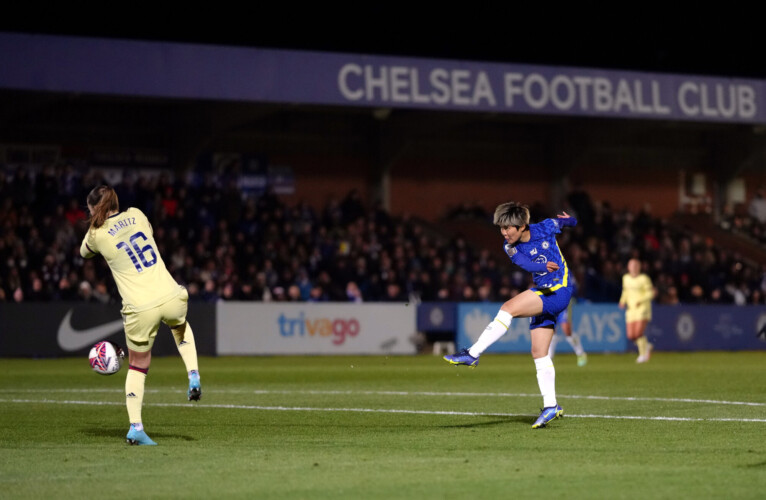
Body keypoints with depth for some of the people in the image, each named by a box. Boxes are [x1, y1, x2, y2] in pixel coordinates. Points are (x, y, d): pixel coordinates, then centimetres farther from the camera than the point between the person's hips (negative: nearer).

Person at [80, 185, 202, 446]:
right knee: (180, 326, 39)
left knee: (137, 366, 16)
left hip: (140, 309, -3)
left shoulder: (97, 234, 0)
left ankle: (135, 427, 10)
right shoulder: (135, 214, 9)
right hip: (171, 297, 3)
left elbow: (84, 252, 23)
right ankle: (194, 377, 21)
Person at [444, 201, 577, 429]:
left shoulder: (546, 228, -8)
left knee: (509, 307, -24)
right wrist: (545, 266, -41)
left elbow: (568, 221, 15)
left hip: (558, 292, -6)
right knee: (539, 354, 4)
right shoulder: (511, 247, 0)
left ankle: (472, 354, -27)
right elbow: (525, 264, -23)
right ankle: (550, 406, 10)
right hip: (542, 293, 6)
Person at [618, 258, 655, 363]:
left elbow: (650, 293, -7)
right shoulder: (626, 278, 10)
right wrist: (623, 301, 8)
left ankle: (643, 354, 2)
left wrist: (641, 301, -21)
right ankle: (646, 346, 24)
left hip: (643, 308, -5)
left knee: (638, 333, -18)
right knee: (631, 336, -4)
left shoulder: (644, 279, -7)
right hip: (631, 308, 5)